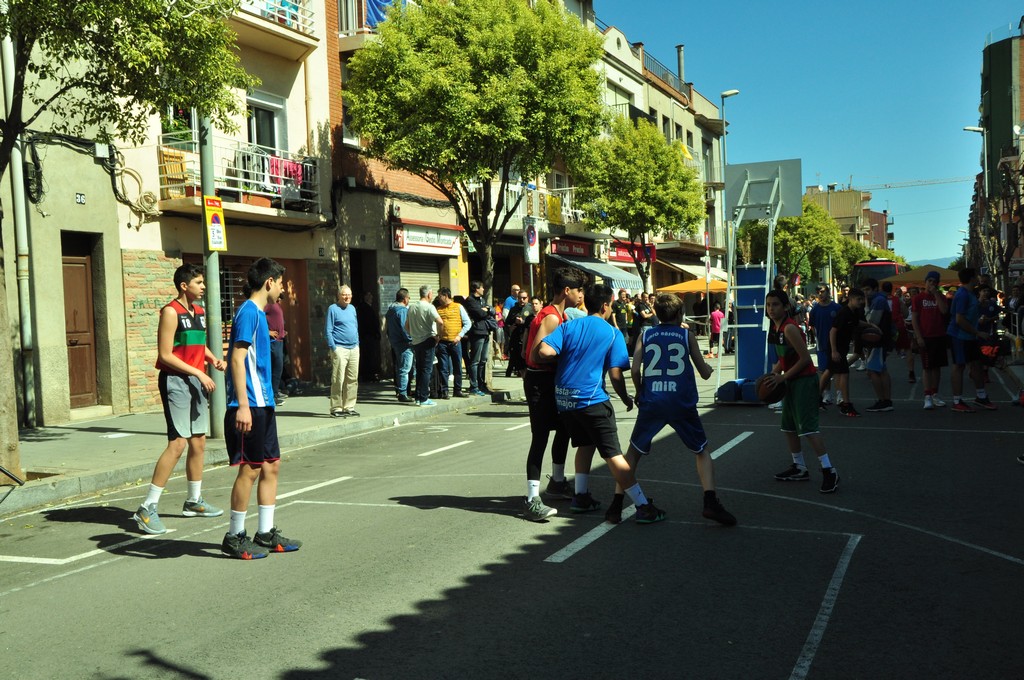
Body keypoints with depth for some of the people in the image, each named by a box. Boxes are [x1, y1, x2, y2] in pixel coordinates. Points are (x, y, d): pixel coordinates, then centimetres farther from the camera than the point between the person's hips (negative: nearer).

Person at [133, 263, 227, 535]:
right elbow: (165, 355, -15)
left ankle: (194, 501, 27)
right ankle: (147, 508, -9)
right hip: (176, 380, -8)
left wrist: (214, 359, 8)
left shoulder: (199, 312, 14)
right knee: (178, 443, -15)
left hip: (196, 381, 8)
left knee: (199, 443, 13)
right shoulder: (171, 312, -11)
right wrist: (198, 373, -18)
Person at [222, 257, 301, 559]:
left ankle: (265, 534, 20)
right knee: (250, 469, -3)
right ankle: (234, 537, 9)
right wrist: (243, 405, -24)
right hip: (250, 406, -10)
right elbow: (237, 358, -19)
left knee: (271, 466, 12)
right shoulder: (248, 312, -12)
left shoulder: (258, 313, 16)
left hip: (263, 404, 10)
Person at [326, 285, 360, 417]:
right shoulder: (333, 309, -2)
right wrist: (333, 347, -11)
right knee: (338, 380, -7)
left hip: (354, 349, 7)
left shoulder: (352, 308, 17)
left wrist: (357, 343, 14)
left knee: (352, 380, 7)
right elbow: (328, 330, -5)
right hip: (340, 348, -7)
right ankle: (336, 408, -2)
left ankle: (349, 407, 14)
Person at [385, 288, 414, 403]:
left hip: (394, 341, 10)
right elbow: (404, 327, -23)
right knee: (404, 369, -7)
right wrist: (411, 340, -16)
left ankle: (399, 390, 24)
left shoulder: (390, 309, 13)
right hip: (403, 343, -10)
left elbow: (387, 326, 19)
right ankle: (402, 394, -7)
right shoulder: (403, 310, -17)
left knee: (399, 368, 17)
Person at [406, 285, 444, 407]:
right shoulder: (429, 307, -12)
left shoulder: (411, 307, 10)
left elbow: (407, 326, 16)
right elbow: (440, 322, -24)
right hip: (427, 341, -7)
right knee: (427, 370, -2)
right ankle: (423, 399, -3)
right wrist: (438, 335, -11)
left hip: (415, 342, 7)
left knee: (419, 370, 14)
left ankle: (418, 397, 16)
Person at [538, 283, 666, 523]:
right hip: (591, 399, -5)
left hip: (563, 398, 5)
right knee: (613, 454, -4)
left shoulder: (568, 326, 6)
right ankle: (643, 507, -1)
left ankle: (580, 497, 27)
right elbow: (615, 375, -8)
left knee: (585, 444, 25)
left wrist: (564, 355, 10)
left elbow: (544, 351, -11)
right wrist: (626, 399, 8)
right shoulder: (612, 334, -3)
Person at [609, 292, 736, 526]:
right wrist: (709, 366, 34)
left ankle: (616, 505, 9)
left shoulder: (645, 336, 10)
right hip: (682, 403, -1)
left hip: (651, 402, 1)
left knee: (634, 451, 17)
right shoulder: (687, 335, 10)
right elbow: (705, 373, 12)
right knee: (702, 451, 16)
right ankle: (711, 503, -2)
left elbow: (635, 371, 0)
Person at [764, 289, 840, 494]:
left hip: (804, 380, -10)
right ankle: (799, 468, 28)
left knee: (807, 427, -16)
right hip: (791, 381, 10)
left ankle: (829, 471, -15)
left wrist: (783, 377, -19)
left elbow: (805, 358, -22)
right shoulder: (775, 328, 7)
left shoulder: (789, 328, -20)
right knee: (788, 426, 17)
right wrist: (774, 373, 3)